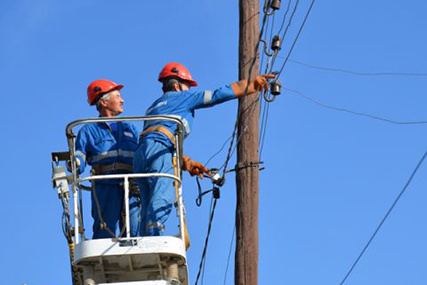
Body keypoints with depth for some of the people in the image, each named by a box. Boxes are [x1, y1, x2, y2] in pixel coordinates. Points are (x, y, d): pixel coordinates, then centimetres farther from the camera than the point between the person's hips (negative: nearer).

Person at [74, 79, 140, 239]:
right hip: (105, 189, -4)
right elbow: (79, 157, 1)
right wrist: (75, 163, -22)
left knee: (134, 236, -6)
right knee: (104, 237, -9)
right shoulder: (89, 131, 12)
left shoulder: (130, 129, 26)